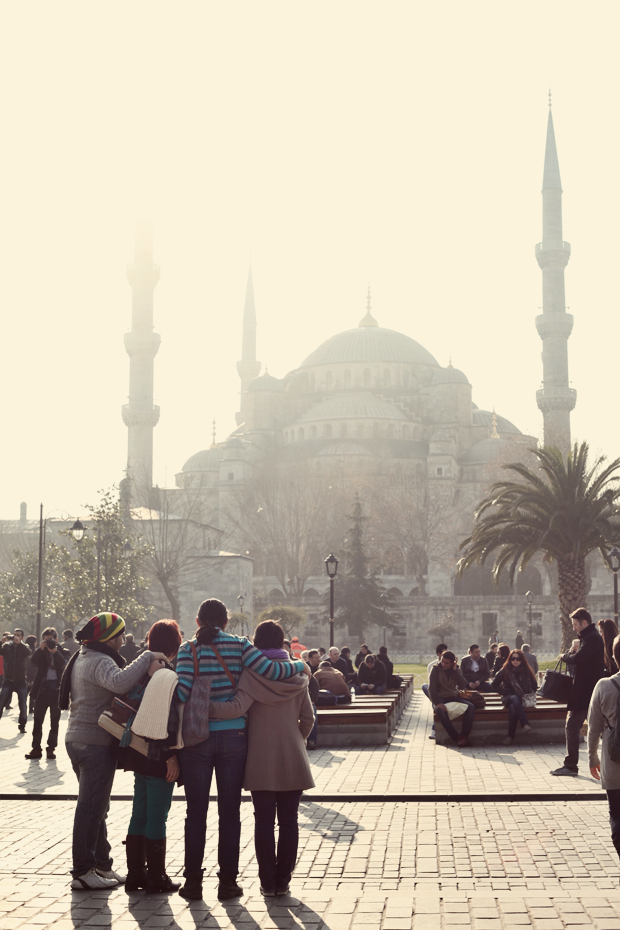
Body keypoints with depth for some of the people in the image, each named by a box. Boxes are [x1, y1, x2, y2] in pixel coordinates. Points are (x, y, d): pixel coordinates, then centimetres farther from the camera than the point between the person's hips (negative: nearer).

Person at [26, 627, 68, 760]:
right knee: (37, 720, 0)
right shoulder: (41, 652, 11)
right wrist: (41, 649, -17)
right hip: (42, 690, 2)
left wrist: (55, 651, -22)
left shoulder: (62, 652, 5)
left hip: (56, 690, -2)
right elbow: (33, 661, -7)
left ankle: (51, 748, 10)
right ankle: (36, 749, 5)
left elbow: (65, 664, -13)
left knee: (54, 721, 3)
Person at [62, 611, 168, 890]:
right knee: (91, 808, -4)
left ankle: (101, 864, 27)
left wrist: (146, 667, -7)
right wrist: (147, 659, -28)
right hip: (96, 743, -10)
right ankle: (83, 872, 1)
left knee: (95, 806, 18)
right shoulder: (100, 661, -17)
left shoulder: (82, 658, 17)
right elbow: (120, 683, -38)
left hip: (77, 739, 10)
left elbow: (119, 681, 8)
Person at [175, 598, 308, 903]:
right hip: (232, 737, 0)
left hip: (197, 738, 0)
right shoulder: (239, 646, -3)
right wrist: (299, 665, 7)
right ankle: (227, 882, 12)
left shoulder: (189, 650, -3)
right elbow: (271, 670, -10)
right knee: (229, 813, 8)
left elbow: (182, 691, -14)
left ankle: (193, 881, 12)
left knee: (196, 813, 9)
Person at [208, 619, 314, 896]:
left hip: (261, 759, -2)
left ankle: (268, 882, 8)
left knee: (263, 820, 5)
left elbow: (237, 707, -22)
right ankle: (283, 881, 11)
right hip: (292, 759, 2)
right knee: (288, 820, 8)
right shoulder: (297, 674, 4)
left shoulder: (252, 674, -7)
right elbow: (307, 718, 7)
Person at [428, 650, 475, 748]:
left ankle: (464, 736, -29)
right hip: (440, 698, -4)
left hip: (454, 697, 4)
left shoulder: (456, 669, 7)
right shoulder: (436, 669, -3)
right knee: (440, 710, -37)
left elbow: (463, 686, -6)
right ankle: (456, 738, -37)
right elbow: (431, 688, -11)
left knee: (471, 707, -23)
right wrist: (437, 703, -24)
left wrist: (455, 671, -12)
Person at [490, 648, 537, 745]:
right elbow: (494, 685, 9)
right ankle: (525, 724, -51)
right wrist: (506, 693, -1)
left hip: (523, 699, 0)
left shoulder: (526, 671, 9)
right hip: (509, 698, 0)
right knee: (515, 699, -40)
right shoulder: (504, 672, 6)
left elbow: (534, 685, 19)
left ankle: (511, 735, -38)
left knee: (513, 708, -37)